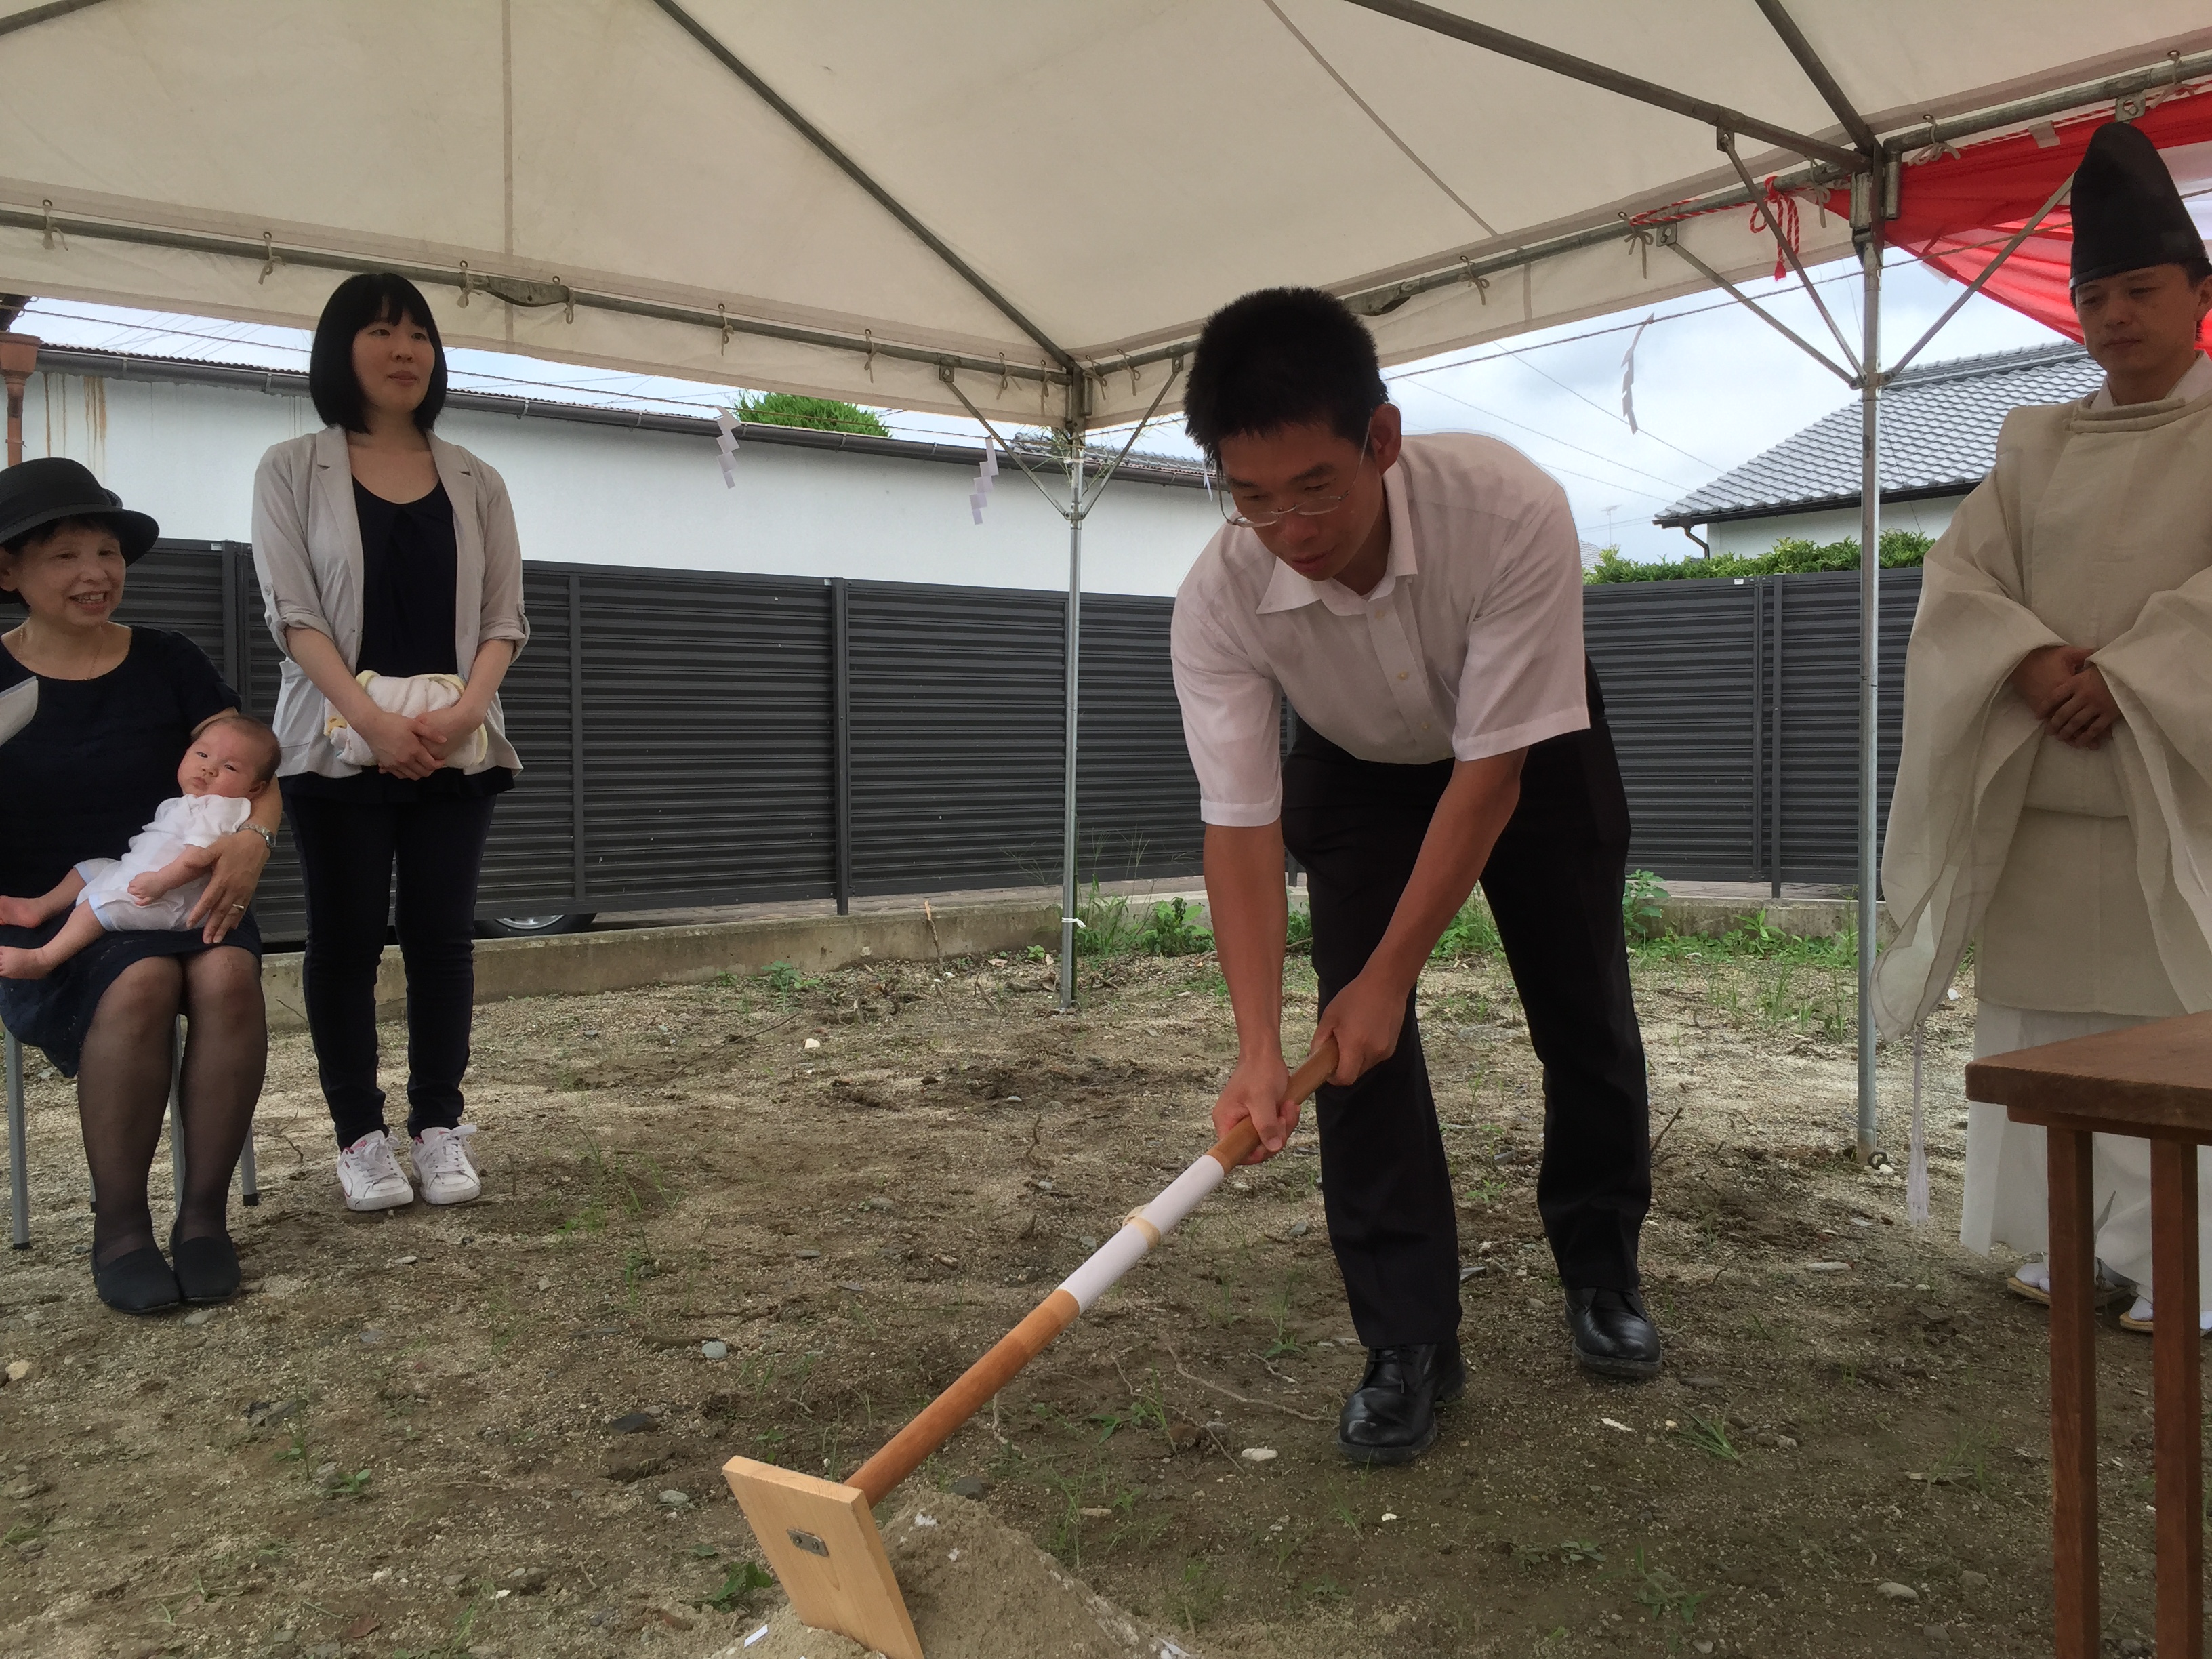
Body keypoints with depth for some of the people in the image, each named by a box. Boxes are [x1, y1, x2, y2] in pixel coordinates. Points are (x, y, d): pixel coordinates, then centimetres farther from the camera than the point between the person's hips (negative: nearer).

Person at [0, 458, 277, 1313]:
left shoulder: (167, 663, 7)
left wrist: (252, 839, -20)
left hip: (177, 896, 2)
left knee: (228, 974, -33)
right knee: (141, 983, -35)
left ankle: (205, 1212, -20)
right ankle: (119, 1227, -21)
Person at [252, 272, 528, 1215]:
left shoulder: (474, 483, 11)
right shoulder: (292, 471, 4)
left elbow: (504, 618, 6)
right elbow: (291, 612, -6)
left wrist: (465, 711, -13)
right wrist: (374, 720, -18)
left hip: (456, 748, 2)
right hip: (338, 746, -2)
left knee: (441, 935, 3)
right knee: (347, 937, 1)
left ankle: (439, 1129, 10)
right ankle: (360, 1137, 9)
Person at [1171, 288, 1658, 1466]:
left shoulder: (1511, 510, -40)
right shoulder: (1219, 600, -34)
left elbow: (1490, 774, -35)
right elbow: (1239, 824, -32)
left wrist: (1392, 975, -32)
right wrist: (1258, 1045, -41)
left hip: (1533, 752, 0)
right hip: (1357, 772, 1)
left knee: (1585, 1014, 4)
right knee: (1356, 1038, -12)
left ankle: (1600, 1273, 29)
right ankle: (1408, 1345, 0)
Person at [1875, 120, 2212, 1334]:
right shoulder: (2035, 444, 14)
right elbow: (1958, 571, 4)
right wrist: (2028, 659, -14)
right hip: (2037, 784, 4)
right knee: (2042, 1020, 5)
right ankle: (2075, 1248, 16)